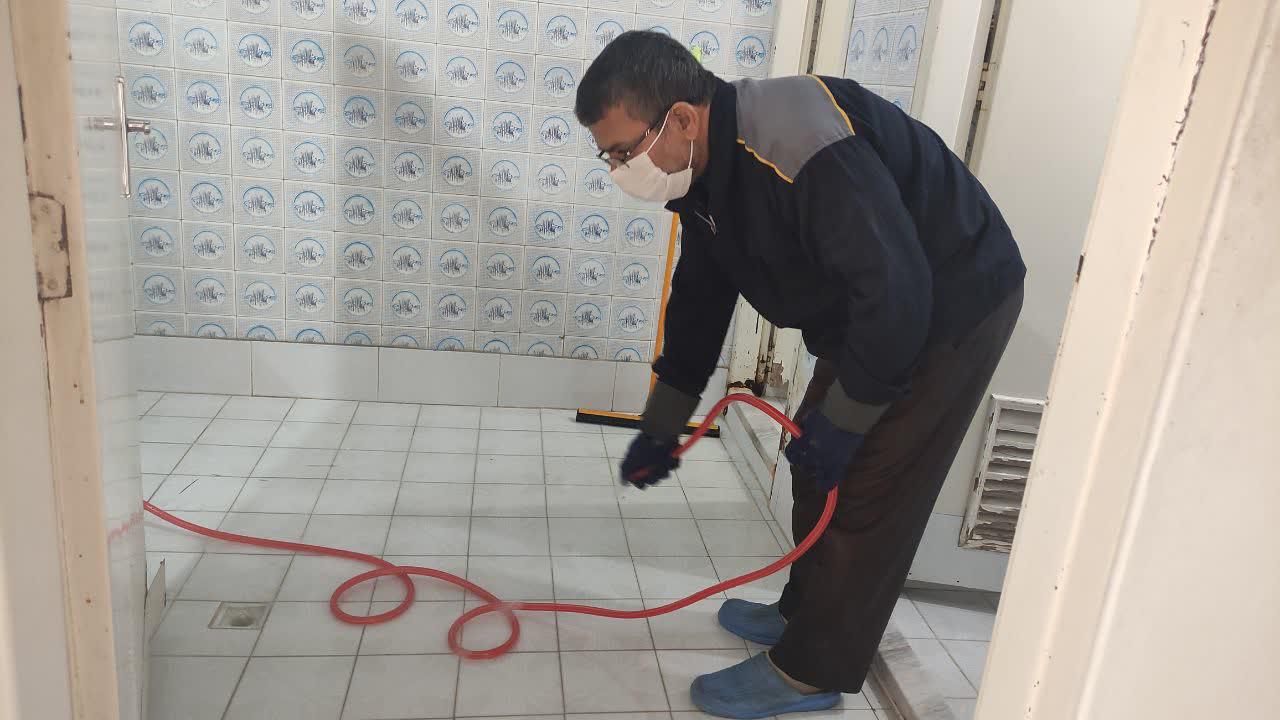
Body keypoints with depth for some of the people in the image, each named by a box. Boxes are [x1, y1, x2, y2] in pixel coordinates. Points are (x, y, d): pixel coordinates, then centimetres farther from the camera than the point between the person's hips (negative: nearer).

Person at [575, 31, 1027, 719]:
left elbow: (896, 290, -33)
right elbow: (699, 299, 8)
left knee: (866, 492, -3)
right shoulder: (703, 167, -2)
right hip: (867, 315, 9)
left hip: (949, 308, -9)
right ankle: (804, 612, 35)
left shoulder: (800, 145, -33)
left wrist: (843, 421, -22)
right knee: (815, 465, 16)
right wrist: (660, 427, 13)